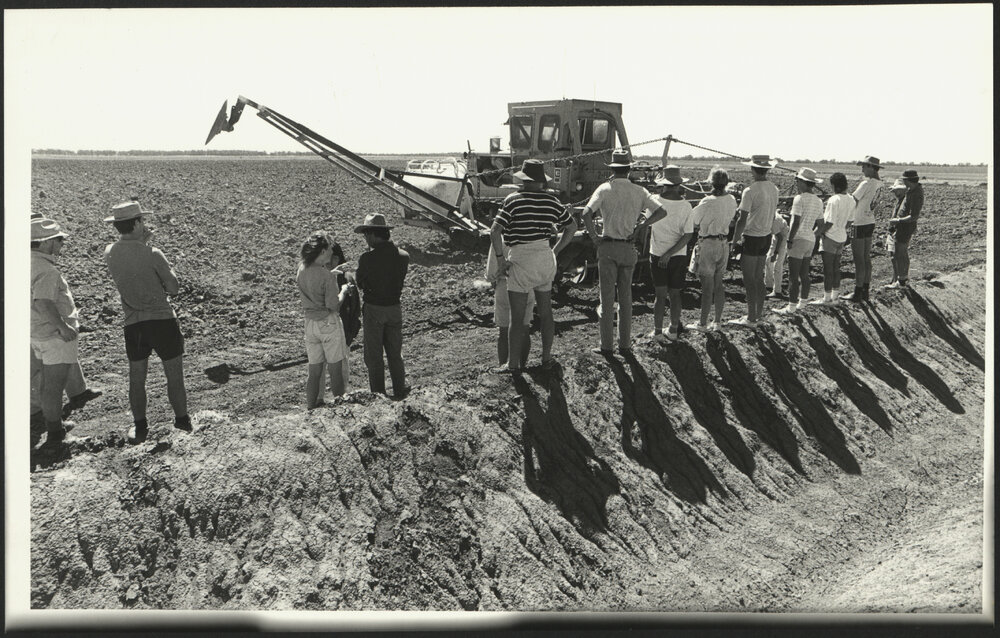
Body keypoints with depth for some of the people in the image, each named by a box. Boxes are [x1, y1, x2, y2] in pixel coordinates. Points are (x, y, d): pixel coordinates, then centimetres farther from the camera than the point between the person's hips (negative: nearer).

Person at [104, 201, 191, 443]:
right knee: (175, 377, 10)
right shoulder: (152, 254, -14)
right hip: (163, 320, -4)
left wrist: (143, 240, 13)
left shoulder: (110, 253, 1)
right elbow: (174, 288, -6)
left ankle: (140, 427, 23)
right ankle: (183, 422, 22)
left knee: (136, 379, 16)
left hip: (133, 325, 4)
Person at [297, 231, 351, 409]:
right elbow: (333, 305, -19)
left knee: (314, 367, 15)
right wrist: (344, 290, -3)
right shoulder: (327, 276, -21)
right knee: (336, 366, 7)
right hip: (329, 323, -6)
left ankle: (312, 404, 21)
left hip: (310, 323, 6)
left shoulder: (302, 269, -1)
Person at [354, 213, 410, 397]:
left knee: (374, 357, 8)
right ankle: (400, 393, 23)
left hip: (373, 308, -4)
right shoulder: (403, 256, -6)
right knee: (395, 354, 18)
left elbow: (359, 283, -6)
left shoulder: (367, 259, -19)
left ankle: (378, 395, 12)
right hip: (395, 308, 4)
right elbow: (400, 279, 6)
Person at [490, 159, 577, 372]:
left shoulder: (513, 200, -11)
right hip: (546, 258, 5)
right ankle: (547, 357, 25)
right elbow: (572, 226, 15)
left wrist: (501, 259, -9)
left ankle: (514, 364, 7)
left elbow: (495, 232, -19)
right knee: (545, 311, 16)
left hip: (520, 260, -5)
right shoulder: (551, 201, 4)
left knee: (517, 316, 1)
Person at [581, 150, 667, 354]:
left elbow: (586, 213, -20)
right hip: (629, 248, 3)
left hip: (608, 247, -3)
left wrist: (594, 236, -9)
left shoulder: (605, 189, -6)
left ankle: (606, 346, 6)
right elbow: (661, 211, -6)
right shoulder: (639, 191, 2)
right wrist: (640, 226, -1)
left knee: (607, 298, 3)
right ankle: (625, 344, 17)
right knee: (625, 297, 13)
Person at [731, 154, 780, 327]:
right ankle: (758, 314, 23)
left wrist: (735, 239, -9)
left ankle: (751, 318, 0)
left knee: (749, 279, -2)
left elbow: (742, 220, -18)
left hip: (752, 237, -8)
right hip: (766, 236, 8)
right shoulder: (774, 189, 5)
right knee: (759, 277, 16)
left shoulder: (750, 191, -18)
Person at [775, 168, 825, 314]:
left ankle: (791, 307, -2)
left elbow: (796, 223, -18)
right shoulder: (818, 201, 10)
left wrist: (789, 240, -12)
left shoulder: (800, 199, -15)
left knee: (793, 276, -4)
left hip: (799, 240, -8)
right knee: (804, 274, 17)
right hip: (811, 240, 8)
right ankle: (803, 302, 25)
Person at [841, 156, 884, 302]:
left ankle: (858, 293, 1)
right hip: (870, 223, 8)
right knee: (866, 259, 13)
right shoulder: (879, 184, 6)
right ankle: (865, 291, 19)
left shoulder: (866, 184, -18)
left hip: (859, 224, -8)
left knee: (859, 260, -3)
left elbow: (853, 201, -14)